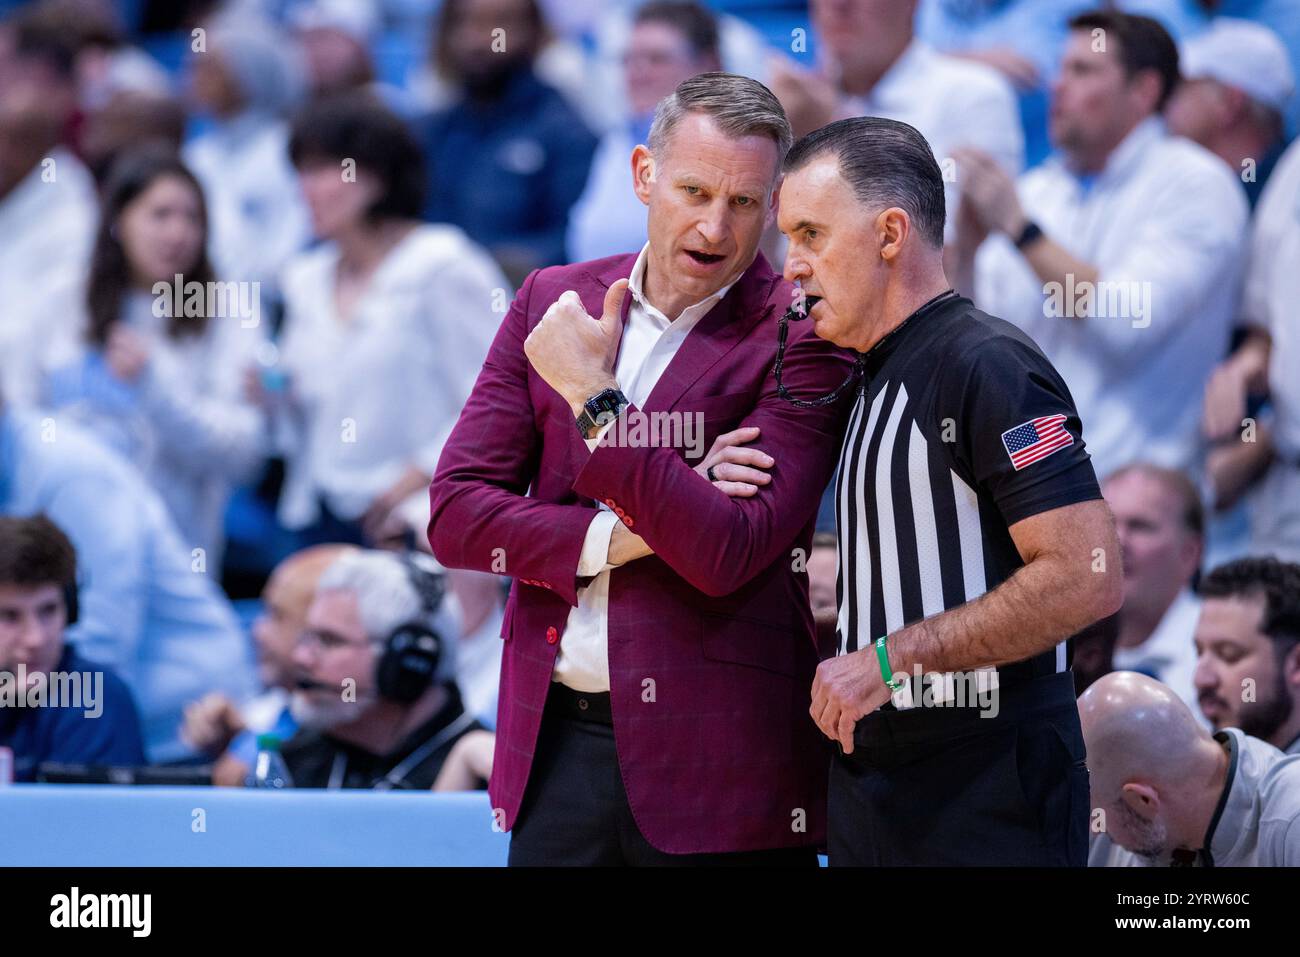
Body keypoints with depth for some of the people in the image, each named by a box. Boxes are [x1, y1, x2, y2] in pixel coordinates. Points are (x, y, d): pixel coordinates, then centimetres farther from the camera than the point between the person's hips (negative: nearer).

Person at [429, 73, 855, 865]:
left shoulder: (801, 340, -6)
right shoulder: (552, 302, 9)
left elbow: (727, 553, -16)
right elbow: (455, 514, 5)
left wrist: (594, 400, -16)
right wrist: (616, 538, -10)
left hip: (716, 756, -4)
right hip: (554, 743, 4)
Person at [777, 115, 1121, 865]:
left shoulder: (988, 366, -13)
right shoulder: (877, 380, 16)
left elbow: (1087, 580, -22)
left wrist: (891, 659, -18)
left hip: (988, 799, -9)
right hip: (872, 775, 9)